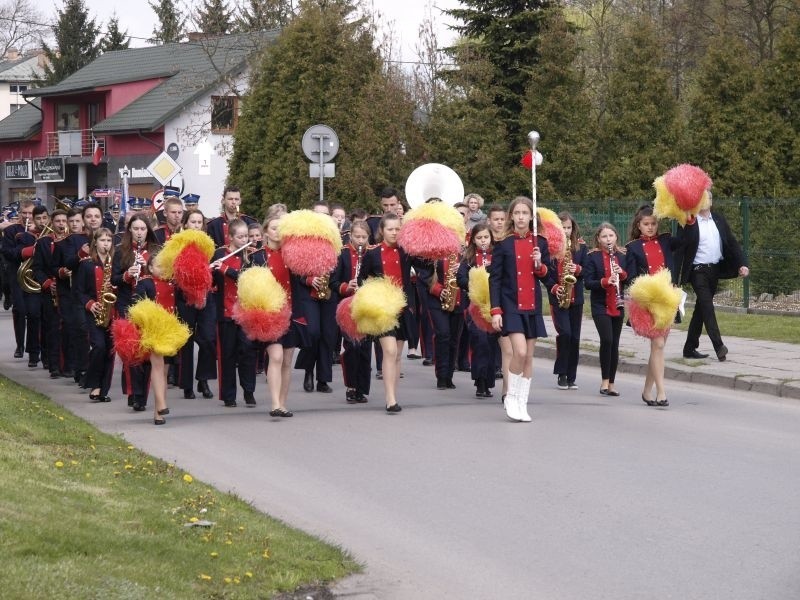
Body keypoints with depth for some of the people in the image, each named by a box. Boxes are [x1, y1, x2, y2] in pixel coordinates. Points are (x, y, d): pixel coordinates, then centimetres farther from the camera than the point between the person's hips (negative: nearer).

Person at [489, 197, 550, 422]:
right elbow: (494, 279, -4)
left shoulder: (540, 243, 7)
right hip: (511, 305, -4)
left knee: (529, 356, 4)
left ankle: (522, 403, 12)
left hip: (533, 306, 4)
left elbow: (548, 276, 12)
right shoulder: (503, 244, -2)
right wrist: (495, 311, -10)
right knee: (520, 352, -17)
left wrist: (540, 265, -10)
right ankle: (511, 398, 0)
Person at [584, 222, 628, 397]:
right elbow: (588, 283, -8)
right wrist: (605, 281, -24)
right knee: (607, 340, -18)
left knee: (614, 344, 6)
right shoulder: (592, 257, -3)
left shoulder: (622, 256, 9)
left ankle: (611, 383, 12)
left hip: (618, 307, 4)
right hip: (600, 305, -4)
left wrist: (622, 274, -11)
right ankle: (605, 381, -9)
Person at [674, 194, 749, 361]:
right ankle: (719, 346, -22)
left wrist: (742, 264, -5)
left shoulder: (719, 220, 9)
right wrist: (676, 277, -12)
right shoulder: (687, 222, -6)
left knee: (701, 309, 10)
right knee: (707, 306, -16)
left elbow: (732, 242, 8)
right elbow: (679, 250, -7)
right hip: (698, 271, -5)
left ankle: (690, 348, 17)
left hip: (714, 270, 5)